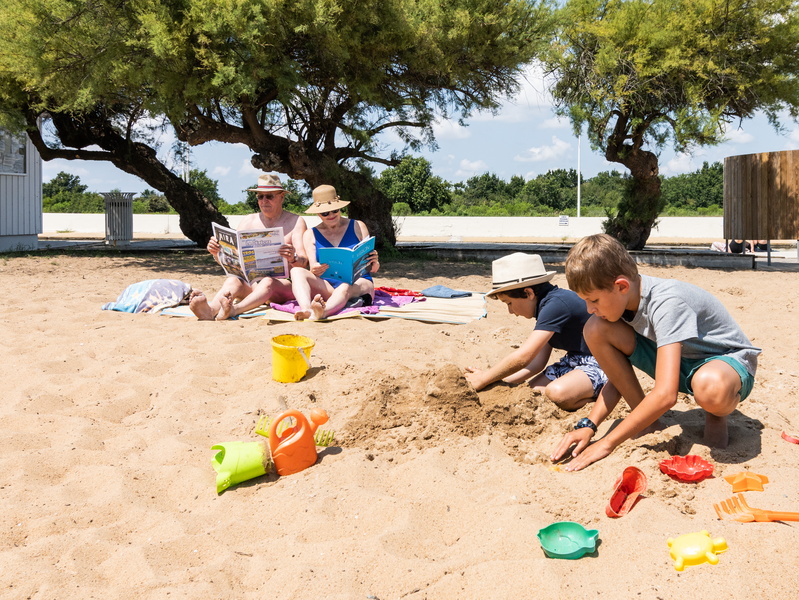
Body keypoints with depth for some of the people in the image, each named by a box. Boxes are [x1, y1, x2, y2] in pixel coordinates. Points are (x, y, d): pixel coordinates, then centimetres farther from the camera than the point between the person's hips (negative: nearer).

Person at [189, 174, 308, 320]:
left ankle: (233, 310, -62)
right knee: (232, 280, -29)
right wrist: (216, 252, -14)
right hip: (251, 283, 3)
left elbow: (303, 261, -9)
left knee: (268, 282, -36)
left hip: (284, 284, -3)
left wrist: (293, 258, -33)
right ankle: (210, 309, -59)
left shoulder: (296, 222, 5)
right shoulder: (248, 221, 15)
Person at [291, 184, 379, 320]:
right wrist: (314, 271, -23)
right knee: (297, 271, -24)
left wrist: (374, 263, -17)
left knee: (345, 288, -37)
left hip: (358, 283, -2)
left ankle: (321, 312, -68)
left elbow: (371, 268, 9)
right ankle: (307, 310, -53)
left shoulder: (357, 227, 13)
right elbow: (313, 269, 3)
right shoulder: (310, 235, 14)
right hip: (325, 287, 2)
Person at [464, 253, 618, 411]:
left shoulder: (556, 304, -24)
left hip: (600, 363, -10)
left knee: (558, 393, -33)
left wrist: (483, 379, -17)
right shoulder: (545, 306, 8)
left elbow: (523, 357, -27)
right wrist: (500, 382, -1)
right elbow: (538, 362, 7)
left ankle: (610, 389, -8)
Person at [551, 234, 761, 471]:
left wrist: (607, 443, -36)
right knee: (596, 330, -15)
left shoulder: (667, 302, -34)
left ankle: (716, 415, -6)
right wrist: (589, 426, -15)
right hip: (677, 357, 7)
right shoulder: (623, 298, -11)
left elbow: (665, 395, -41)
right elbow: (619, 373, -1)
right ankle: (645, 419, -1)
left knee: (710, 386, -45)